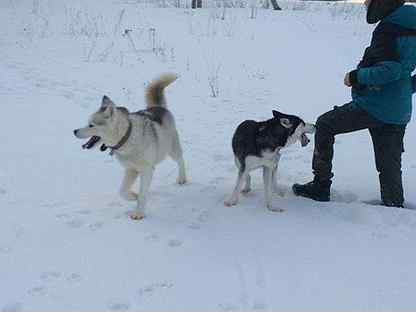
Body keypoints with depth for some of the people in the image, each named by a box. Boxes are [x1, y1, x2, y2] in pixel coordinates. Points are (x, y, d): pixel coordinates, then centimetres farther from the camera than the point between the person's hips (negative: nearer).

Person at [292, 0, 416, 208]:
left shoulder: (389, 28, -16)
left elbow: (390, 70, -24)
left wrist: (356, 77, -13)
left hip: (374, 107, -8)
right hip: (398, 112, 8)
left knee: (324, 125, 8)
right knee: (389, 165, 14)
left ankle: (321, 186, 12)